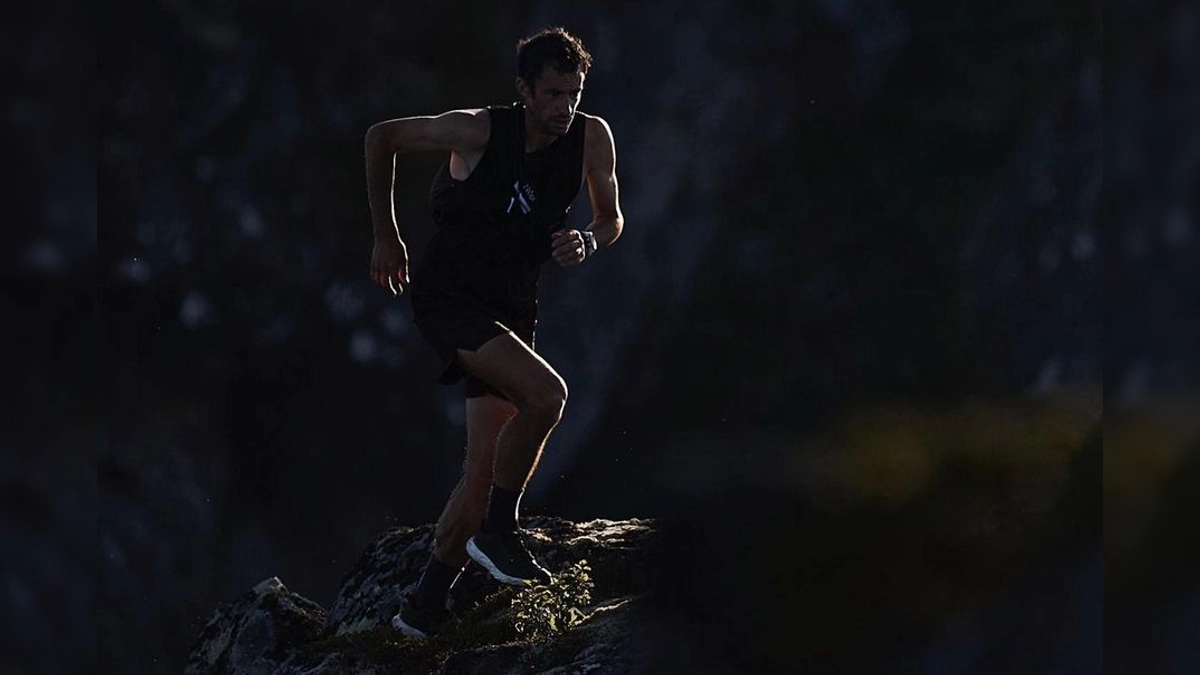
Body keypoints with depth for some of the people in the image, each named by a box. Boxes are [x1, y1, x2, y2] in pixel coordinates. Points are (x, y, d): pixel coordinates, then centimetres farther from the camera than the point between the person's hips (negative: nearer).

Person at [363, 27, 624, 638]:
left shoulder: (591, 139, -7)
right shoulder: (479, 131, -18)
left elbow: (611, 219, 8)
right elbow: (382, 138, -4)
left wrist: (589, 242, -16)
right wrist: (386, 237, 1)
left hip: (512, 311, 6)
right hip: (447, 297, -6)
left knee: (487, 466, 3)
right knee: (546, 394, -27)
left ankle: (425, 606, 15)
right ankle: (497, 532, -10)